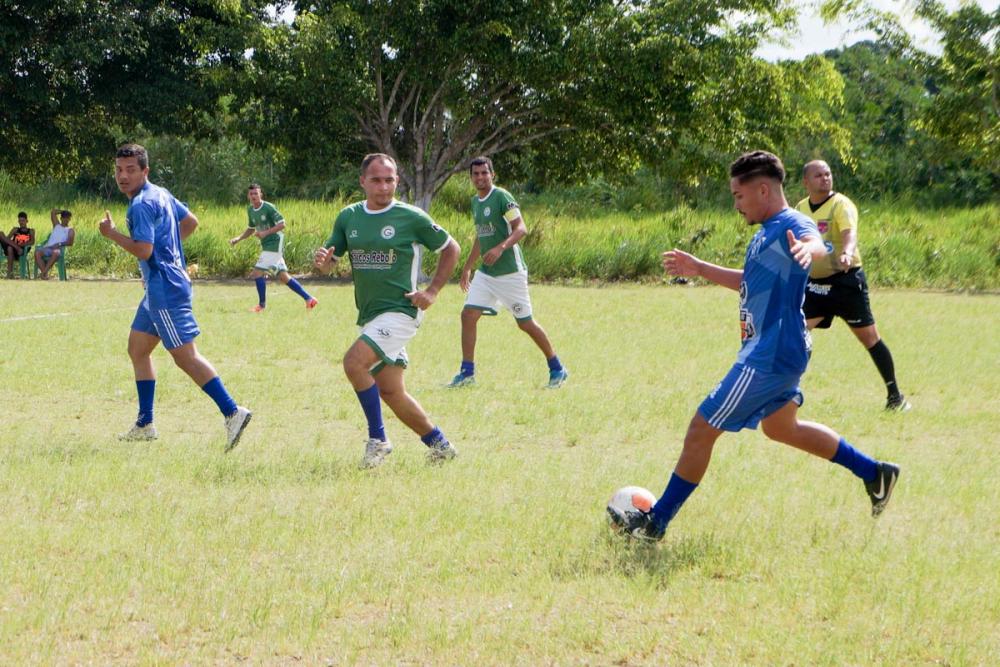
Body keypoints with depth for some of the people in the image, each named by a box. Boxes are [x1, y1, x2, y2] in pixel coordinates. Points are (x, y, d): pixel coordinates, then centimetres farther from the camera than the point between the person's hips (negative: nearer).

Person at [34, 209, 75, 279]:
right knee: (37, 252, -31)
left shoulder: (70, 230, 16)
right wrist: (63, 211, 34)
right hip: (48, 247, 4)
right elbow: (52, 212, 30)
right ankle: (45, 274, -39)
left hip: (58, 249, -4)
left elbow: (70, 242, -1)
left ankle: (43, 273, -43)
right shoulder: (56, 225, 29)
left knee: (55, 253, -42)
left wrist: (59, 244, -14)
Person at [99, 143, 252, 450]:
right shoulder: (161, 194, 14)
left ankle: (232, 412, -17)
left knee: (185, 356, -12)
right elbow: (191, 221, 25)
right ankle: (145, 425, 19)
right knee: (137, 348, 15)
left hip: (164, 289, -11)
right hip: (159, 288, 11)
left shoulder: (141, 205, -16)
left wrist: (111, 233, -11)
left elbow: (143, 250, -23)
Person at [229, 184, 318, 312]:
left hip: (275, 243, -8)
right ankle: (308, 299, 11)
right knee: (283, 276, 8)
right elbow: (251, 229, 24)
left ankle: (262, 304, 2)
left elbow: (282, 224, -16)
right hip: (266, 246, 8)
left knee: (257, 273, -12)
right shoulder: (250, 210, 10)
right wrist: (238, 239, 12)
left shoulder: (268, 207, -14)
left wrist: (265, 233, -23)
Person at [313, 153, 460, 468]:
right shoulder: (349, 217, 7)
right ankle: (439, 445, 24)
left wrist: (432, 291, -4)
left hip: (400, 311, -7)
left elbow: (451, 249, 4)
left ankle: (377, 438, -11)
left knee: (354, 362, -25)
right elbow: (329, 261, 11)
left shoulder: (411, 217, -7)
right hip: (368, 315, 7)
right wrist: (322, 261, -14)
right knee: (390, 391, 9)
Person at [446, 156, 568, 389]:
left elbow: (521, 228, -20)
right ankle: (467, 373, 1)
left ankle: (557, 369, 14)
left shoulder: (501, 197, -12)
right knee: (468, 315, -5)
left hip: (510, 271, -7)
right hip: (486, 272, 7)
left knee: (525, 323, 0)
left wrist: (501, 248, -35)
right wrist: (467, 267, 25)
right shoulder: (475, 201, 12)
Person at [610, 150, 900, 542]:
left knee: (702, 429, -6)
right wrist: (699, 270, 32)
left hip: (769, 358, -11)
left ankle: (655, 522, 3)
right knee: (780, 428, 28)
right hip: (777, 351, 11)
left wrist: (808, 249, -65)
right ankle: (874, 473, 34)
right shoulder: (767, 232, 14)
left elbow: (815, 242, -42)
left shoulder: (791, 225, -18)